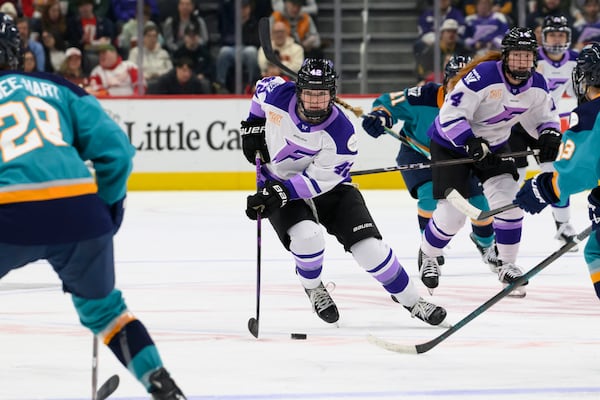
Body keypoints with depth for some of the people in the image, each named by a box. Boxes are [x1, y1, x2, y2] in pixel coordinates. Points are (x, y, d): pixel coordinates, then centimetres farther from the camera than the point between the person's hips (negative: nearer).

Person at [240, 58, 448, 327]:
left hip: (330, 187, 0)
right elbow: (263, 86, 7)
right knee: (307, 238, -28)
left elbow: (318, 180, -25)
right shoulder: (278, 94, -20)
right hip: (277, 183, 1)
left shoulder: (341, 133, -26)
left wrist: (278, 194, -33)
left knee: (368, 245, -12)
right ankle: (313, 289, 4)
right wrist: (252, 126, 4)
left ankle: (411, 301, 6)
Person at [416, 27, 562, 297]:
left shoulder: (536, 85, -10)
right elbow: (450, 115, -31)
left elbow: (545, 116, 6)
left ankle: (507, 265, 7)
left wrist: (550, 135, -16)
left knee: (509, 200, -11)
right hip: (451, 143, -5)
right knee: (452, 212, -9)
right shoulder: (483, 76, -31)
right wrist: (473, 144, -38)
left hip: (494, 144, 5)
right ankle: (427, 255, 21)